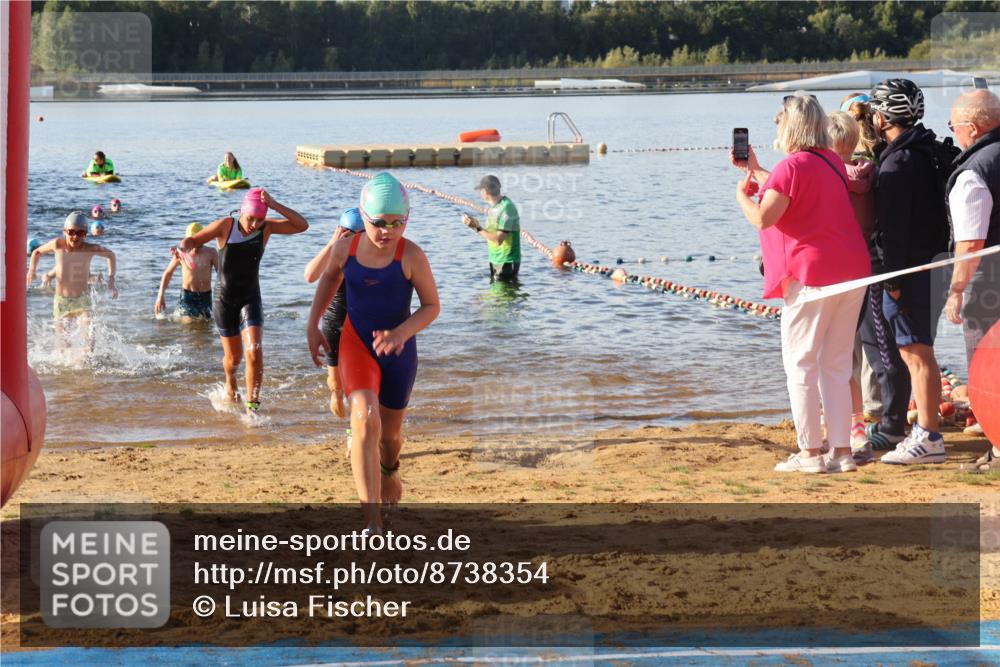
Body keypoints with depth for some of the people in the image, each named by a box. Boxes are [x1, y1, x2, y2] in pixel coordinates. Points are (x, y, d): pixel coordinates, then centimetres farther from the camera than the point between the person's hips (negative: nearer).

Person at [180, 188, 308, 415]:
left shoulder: (267, 228, -10)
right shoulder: (225, 226, -14)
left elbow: (302, 225, -19)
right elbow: (192, 240, -9)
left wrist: (275, 205, -29)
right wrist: (185, 249, -33)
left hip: (250, 298, 0)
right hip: (224, 298, 0)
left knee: (254, 352, -19)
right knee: (233, 356, 12)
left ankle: (252, 406, -12)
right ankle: (230, 382, 48)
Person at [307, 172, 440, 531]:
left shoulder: (411, 256, -18)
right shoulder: (346, 248, -10)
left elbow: (432, 306, -9)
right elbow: (329, 277, 14)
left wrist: (402, 332, -27)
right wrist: (312, 325, 12)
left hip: (398, 350, 0)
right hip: (356, 344, 0)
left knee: (390, 432, 17)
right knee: (365, 421, -24)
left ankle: (389, 471, 58)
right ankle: (372, 523, -27)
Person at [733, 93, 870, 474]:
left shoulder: (793, 166, -12)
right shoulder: (832, 161, 14)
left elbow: (763, 217, -18)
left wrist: (742, 192, 1)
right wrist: (754, 169, 36)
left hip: (813, 276, -8)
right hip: (853, 270, 8)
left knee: (800, 364, 0)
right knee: (836, 365, 11)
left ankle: (810, 453, -2)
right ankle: (841, 451, 10)